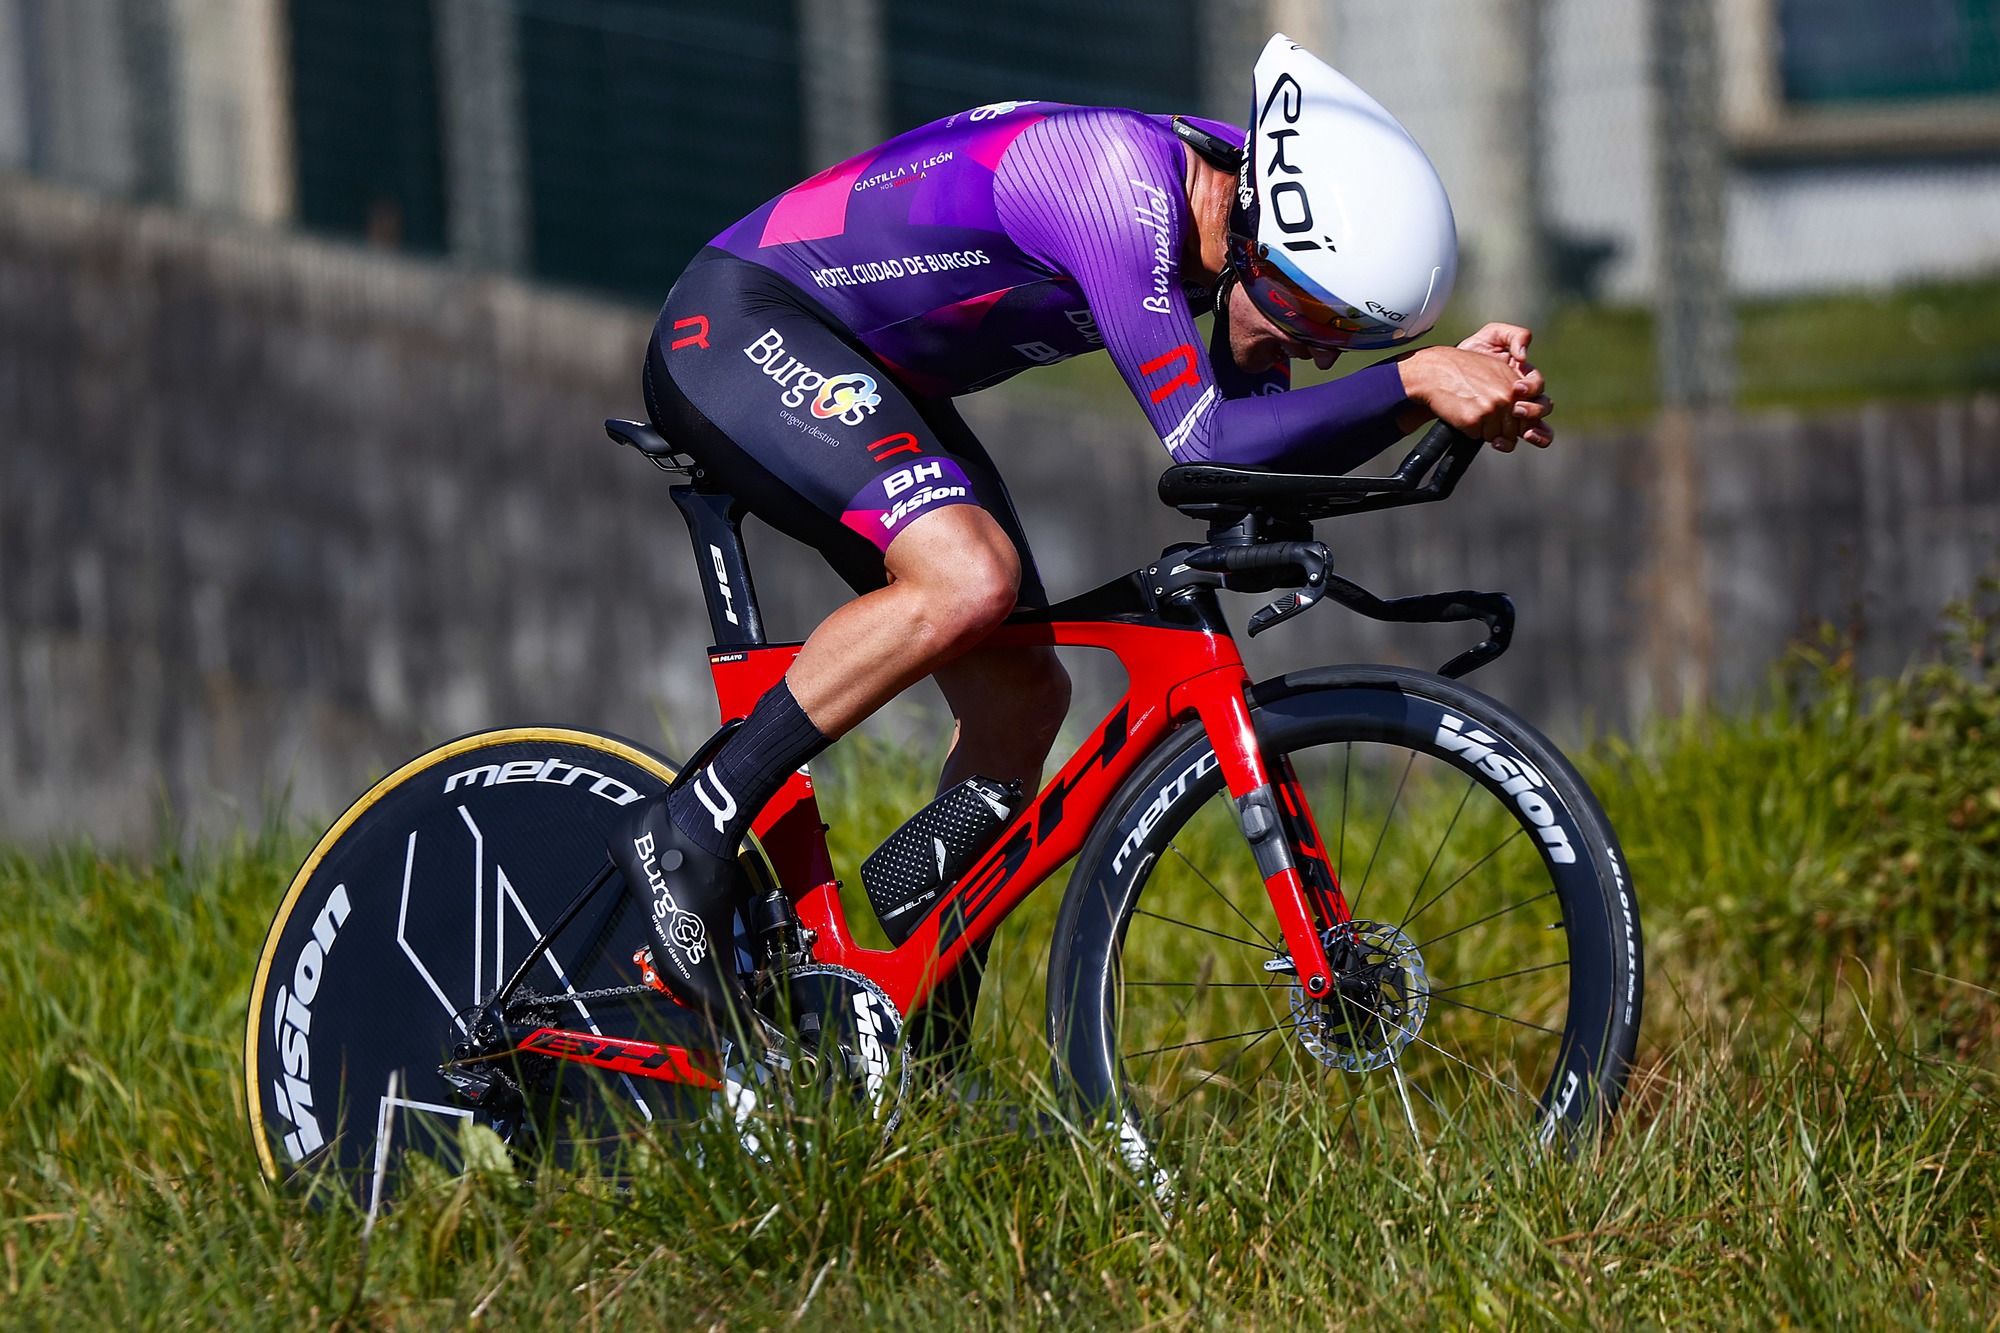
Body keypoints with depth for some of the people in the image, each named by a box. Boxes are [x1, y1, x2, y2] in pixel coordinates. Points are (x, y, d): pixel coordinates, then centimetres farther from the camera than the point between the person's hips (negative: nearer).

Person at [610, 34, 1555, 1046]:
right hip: (740, 327, -10)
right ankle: (687, 833, -19)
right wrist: (1415, 381, -35)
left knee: (1019, 695, 5)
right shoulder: (1126, 182, -30)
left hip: (873, 377, 10)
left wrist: (1457, 381, -12)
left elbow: (1261, 464, -1)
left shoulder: (1233, 191, -4)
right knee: (970, 580, -31)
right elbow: (1207, 448, -33)